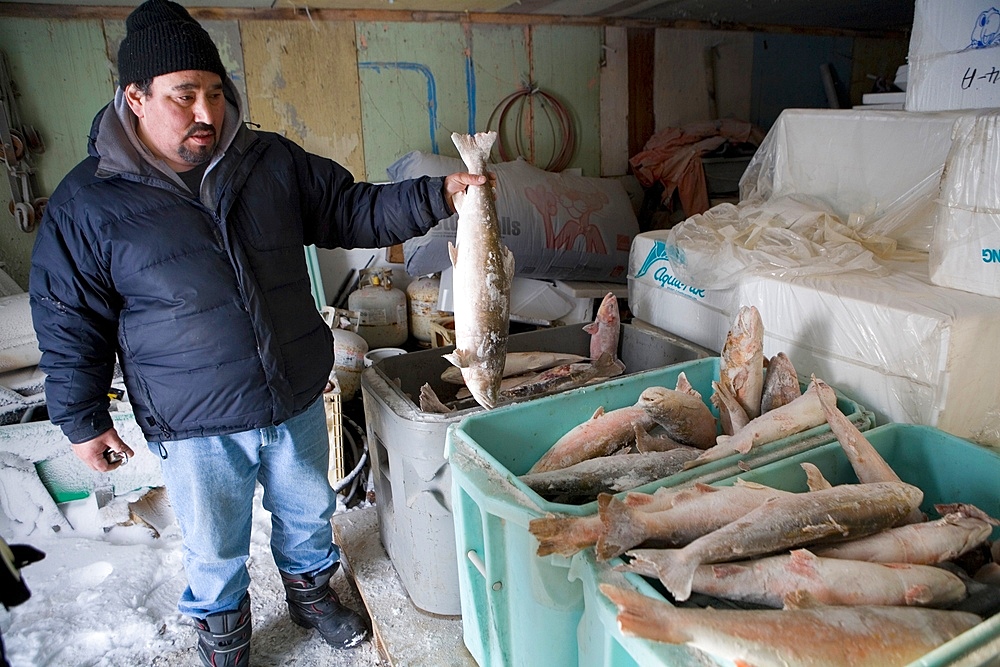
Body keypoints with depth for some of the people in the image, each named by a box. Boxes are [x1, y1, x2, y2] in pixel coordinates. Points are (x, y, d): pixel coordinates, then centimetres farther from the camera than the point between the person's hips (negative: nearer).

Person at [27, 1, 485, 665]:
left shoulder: (274, 162, -3)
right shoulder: (86, 203, -10)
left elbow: (353, 210, -1)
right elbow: (69, 324, -3)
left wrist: (439, 194, -15)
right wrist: (84, 421, 1)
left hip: (299, 401, 3)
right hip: (197, 429, -2)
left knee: (308, 514, 24)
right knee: (215, 551, 19)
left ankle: (311, 592, 54)